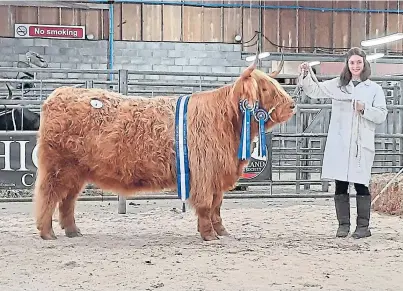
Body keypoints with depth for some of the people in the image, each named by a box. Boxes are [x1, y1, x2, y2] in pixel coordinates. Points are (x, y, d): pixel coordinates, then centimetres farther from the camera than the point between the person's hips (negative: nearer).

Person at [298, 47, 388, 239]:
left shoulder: (374, 89, 7)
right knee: (340, 184, 4)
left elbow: (382, 116, 3)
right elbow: (314, 91, 11)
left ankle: (363, 226, 6)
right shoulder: (337, 85, 12)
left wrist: (364, 109, -13)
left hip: (362, 144, -2)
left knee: (360, 184, -3)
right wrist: (306, 75, -6)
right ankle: (343, 225, 12)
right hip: (338, 143, 2)